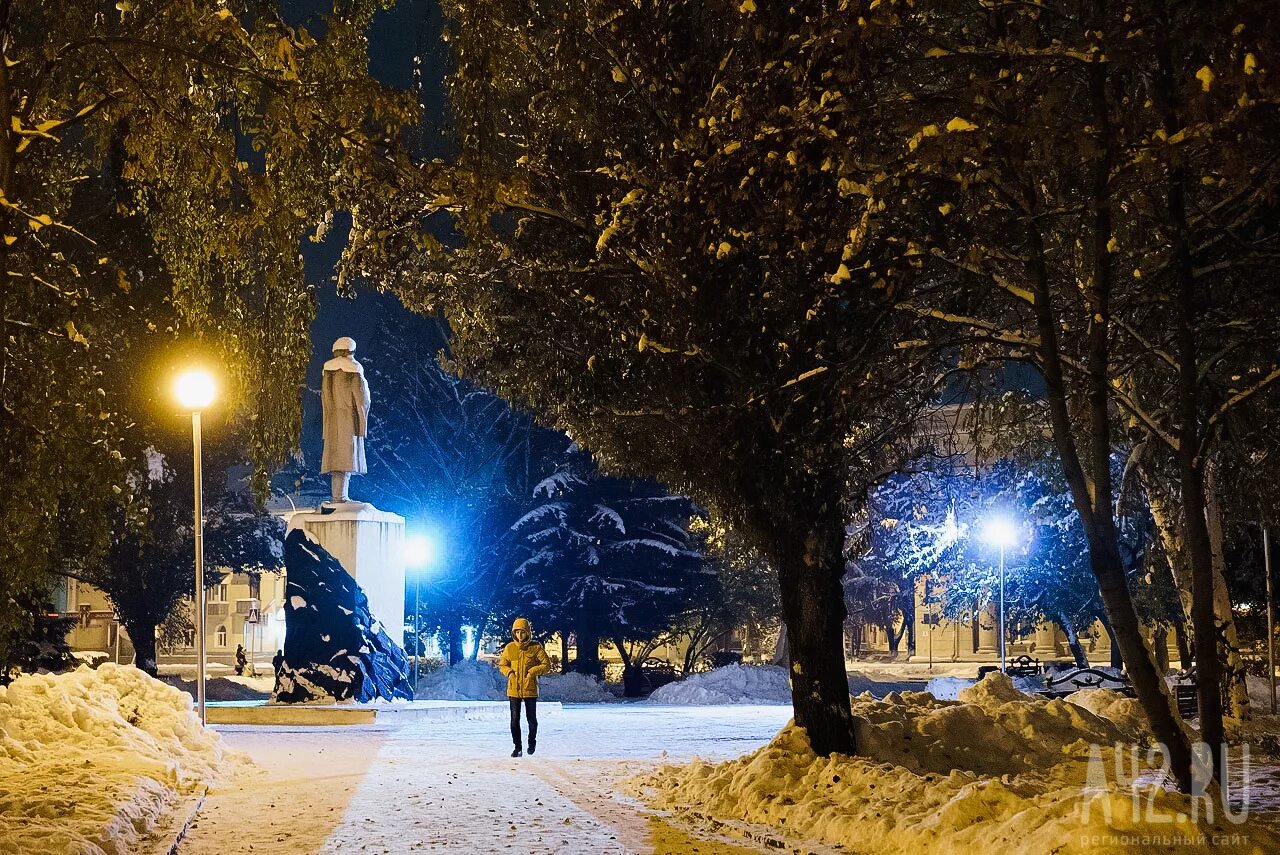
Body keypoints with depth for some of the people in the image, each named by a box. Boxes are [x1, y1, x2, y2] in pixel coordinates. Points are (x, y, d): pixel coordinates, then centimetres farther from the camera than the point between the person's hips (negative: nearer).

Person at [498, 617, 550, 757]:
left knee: (531, 718, 10)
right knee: (515, 719, 0)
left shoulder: (536, 647, -4)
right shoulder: (509, 648, 2)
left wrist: (533, 671, -15)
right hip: (514, 689, 1)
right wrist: (509, 672, -6)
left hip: (530, 689, -1)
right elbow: (502, 665, 14)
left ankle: (532, 742, 33)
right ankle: (517, 747, 10)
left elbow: (546, 665, -2)